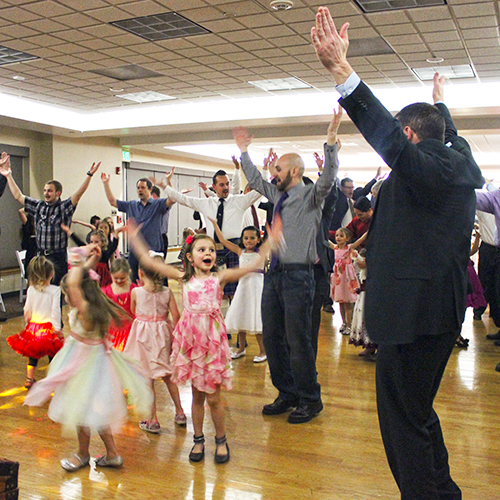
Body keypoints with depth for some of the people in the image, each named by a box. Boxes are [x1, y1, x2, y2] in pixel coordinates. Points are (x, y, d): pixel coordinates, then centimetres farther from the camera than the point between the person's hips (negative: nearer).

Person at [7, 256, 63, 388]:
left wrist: (28, 322, 20)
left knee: (33, 355, 17)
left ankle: (29, 380, 26)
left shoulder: (31, 289, -3)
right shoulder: (55, 290, -14)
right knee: (53, 356, 9)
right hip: (48, 327, -4)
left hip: (33, 326, 4)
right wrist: (57, 328, -11)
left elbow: (27, 309, 4)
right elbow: (55, 310, -16)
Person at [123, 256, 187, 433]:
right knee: (167, 375, 20)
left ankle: (153, 420, 10)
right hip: (162, 334, 3)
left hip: (143, 334, -3)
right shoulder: (167, 292, -5)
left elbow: (133, 311, 7)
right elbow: (175, 315, -8)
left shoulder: (136, 292, -10)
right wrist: (174, 335, 1)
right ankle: (179, 412, 27)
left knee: (147, 378, 5)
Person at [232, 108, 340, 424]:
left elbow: (328, 178, -23)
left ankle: (310, 400, 14)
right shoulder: (278, 195, 15)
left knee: (298, 340, -3)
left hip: (298, 276, -8)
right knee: (272, 337, 12)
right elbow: (255, 180, 30)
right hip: (274, 273, 8)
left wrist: (332, 141, -33)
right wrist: (244, 152, 32)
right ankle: (287, 394, 26)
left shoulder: (310, 196, -5)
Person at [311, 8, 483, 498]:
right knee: (417, 411, 23)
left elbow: (385, 134, -31)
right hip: (441, 309, 11)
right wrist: (439, 101, 51)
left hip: (414, 312, -10)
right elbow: (448, 135, 34)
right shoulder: (458, 161, 12)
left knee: (404, 420, -1)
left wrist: (341, 69, -37)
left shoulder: (426, 167, -14)